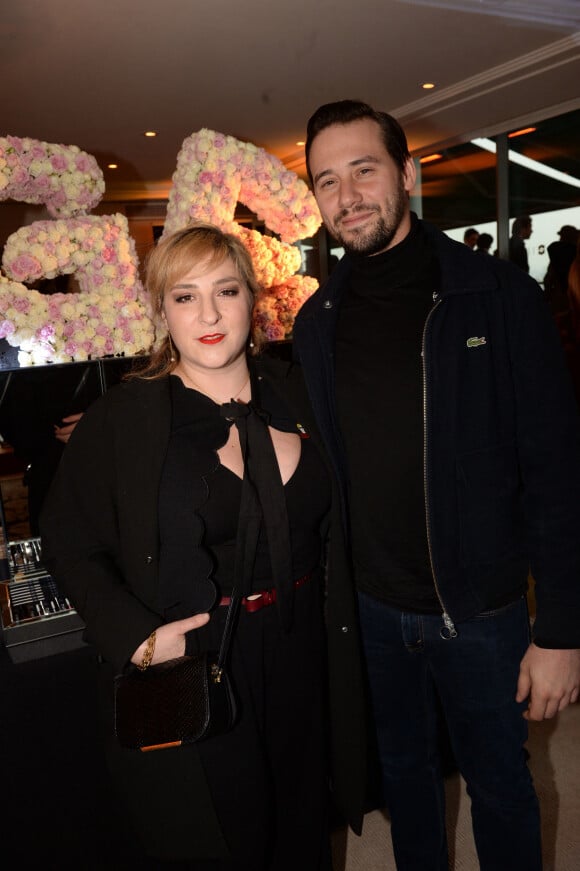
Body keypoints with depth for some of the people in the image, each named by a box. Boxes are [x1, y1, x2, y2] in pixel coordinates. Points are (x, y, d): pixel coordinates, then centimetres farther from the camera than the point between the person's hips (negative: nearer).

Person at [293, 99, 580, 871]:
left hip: (482, 608, -3)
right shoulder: (315, 323, 0)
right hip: (371, 608, 4)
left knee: (499, 785, 18)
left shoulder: (499, 297, -12)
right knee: (404, 768, 25)